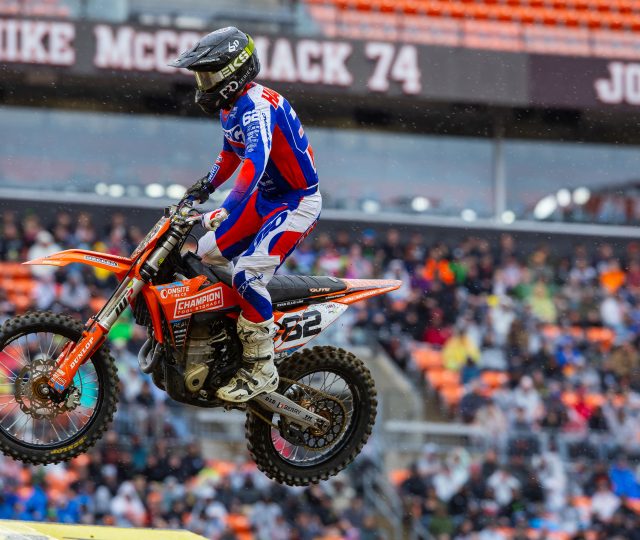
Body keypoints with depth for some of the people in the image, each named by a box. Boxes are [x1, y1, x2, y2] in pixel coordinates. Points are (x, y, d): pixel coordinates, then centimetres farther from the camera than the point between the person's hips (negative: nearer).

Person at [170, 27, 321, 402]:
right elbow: (232, 153, 28)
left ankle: (261, 370, -16)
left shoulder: (257, 104, -25)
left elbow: (255, 162, -40)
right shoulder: (231, 107, 8)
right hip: (267, 199, 11)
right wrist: (208, 185, 15)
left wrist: (227, 211, -49)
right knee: (208, 253, 13)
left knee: (248, 274, -24)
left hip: (298, 202, -11)